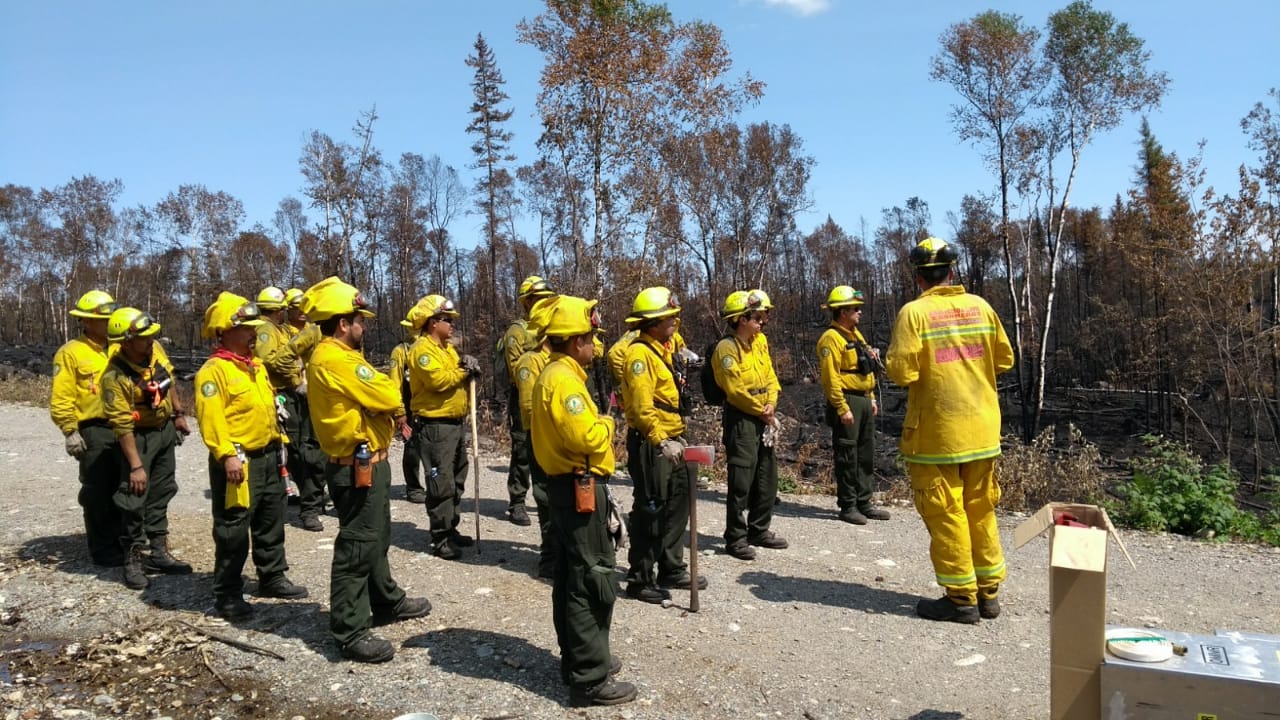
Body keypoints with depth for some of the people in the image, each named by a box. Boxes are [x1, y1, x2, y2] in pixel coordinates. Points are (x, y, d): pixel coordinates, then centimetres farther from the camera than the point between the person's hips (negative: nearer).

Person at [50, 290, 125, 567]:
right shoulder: (71, 352, -5)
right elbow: (61, 399, -9)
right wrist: (70, 431, -15)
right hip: (93, 432, -6)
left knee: (124, 488, 12)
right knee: (98, 492, 1)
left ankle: (123, 539, 25)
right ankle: (103, 549, 11)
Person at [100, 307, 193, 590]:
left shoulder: (154, 351, -9)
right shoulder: (116, 376, -28)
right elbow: (122, 425, -26)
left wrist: (178, 414, 16)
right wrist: (135, 465, -25)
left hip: (165, 430, 7)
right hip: (139, 437, -7)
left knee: (161, 492, 14)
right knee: (135, 497, -5)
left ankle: (160, 552, 26)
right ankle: (133, 559, 9)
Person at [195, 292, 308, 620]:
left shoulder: (256, 366, 15)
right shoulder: (214, 370, -14)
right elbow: (210, 417, -22)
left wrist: (277, 443, 20)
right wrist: (226, 454, -29)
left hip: (268, 457, 9)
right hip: (238, 461, -9)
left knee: (271, 523, 18)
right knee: (233, 530, -1)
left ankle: (272, 578, 32)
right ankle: (227, 595, 9)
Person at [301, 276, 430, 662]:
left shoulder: (337, 356, 14)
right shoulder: (335, 359, -21)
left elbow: (376, 394, 12)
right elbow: (385, 395, -24)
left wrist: (393, 411, -7)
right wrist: (395, 403, -2)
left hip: (366, 461, 11)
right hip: (359, 467, -11)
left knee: (375, 538, 23)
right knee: (356, 546, -5)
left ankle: (387, 602, 38)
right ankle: (349, 632, 1)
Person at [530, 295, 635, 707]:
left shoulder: (557, 375, 14)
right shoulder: (563, 379, -19)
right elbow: (586, 437, -28)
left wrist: (597, 426, 1)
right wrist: (606, 424, -9)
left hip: (571, 486, 11)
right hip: (579, 487, -11)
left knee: (573, 578, 17)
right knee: (593, 581, -6)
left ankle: (579, 659, 29)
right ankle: (590, 679, 1)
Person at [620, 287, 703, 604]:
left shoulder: (664, 349, 14)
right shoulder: (640, 353, -17)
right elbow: (642, 407, -24)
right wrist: (661, 442, -25)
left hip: (670, 442, 10)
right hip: (649, 444, -10)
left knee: (678, 503, 16)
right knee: (650, 511, -3)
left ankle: (672, 569, 29)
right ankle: (640, 580, 8)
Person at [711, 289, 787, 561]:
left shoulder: (760, 341, 10)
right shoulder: (727, 348, -16)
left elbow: (770, 375, 12)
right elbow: (736, 390, -18)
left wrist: (771, 404, -5)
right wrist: (762, 412, -9)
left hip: (763, 419, 8)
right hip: (741, 419, -8)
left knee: (767, 479, 15)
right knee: (741, 481, -5)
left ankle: (759, 530, 29)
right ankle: (735, 538, 5)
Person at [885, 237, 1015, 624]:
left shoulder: (914, 312, -13)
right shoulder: (980, 306, 3)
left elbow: (902, 371, -19)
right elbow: (1004, 358, 10)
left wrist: (895, 360, 1)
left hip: (936, 432, -6)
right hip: (982, 428, 6)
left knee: (945, 513, 4)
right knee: (981, 509, 16)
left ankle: (961, 599, 9)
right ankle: (988, 593, 24)